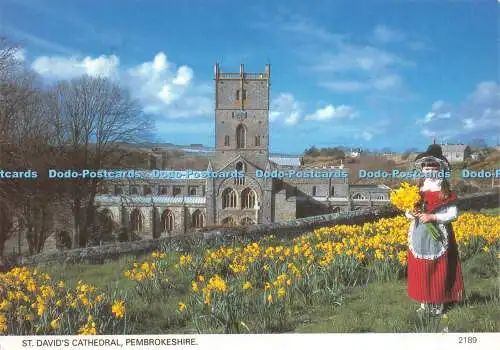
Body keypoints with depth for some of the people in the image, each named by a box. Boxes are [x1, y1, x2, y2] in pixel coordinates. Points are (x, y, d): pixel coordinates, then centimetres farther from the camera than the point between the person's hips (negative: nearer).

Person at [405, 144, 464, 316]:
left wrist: (432, 217, -18)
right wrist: (411, 214, -14)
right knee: (421, 271, 7)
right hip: (419, 237, 3)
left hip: (437, 236, -3)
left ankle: (438, 304, 14)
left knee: (438, 271, 2)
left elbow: (453, 214, -9)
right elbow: (407, 210, 10)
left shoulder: (445, 191, -4)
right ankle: (424, 302, 19)